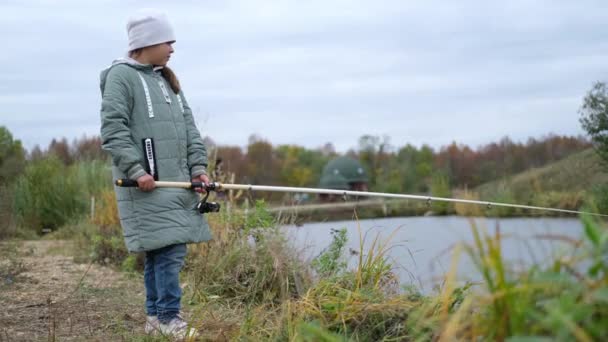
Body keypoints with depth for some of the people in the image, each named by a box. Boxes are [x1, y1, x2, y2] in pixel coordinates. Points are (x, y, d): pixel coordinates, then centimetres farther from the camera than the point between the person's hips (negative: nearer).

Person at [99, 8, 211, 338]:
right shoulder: (121, 76, -5)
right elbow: (113, 129, -12)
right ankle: (169, 317, -4)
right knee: (168, 248, -12)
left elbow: (188, 125, 17)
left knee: (161, 250, 10)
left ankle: (155, 317, 18)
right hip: (146, 184, -8)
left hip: (177, 181, 8)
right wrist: (136, 170, -19)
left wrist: (198, 166, 6)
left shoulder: (168, 79, 19)